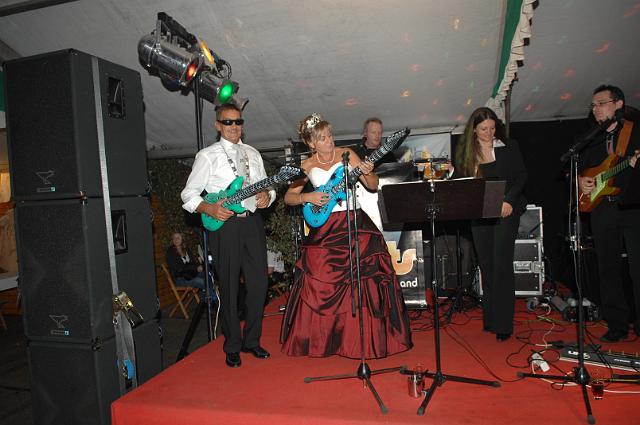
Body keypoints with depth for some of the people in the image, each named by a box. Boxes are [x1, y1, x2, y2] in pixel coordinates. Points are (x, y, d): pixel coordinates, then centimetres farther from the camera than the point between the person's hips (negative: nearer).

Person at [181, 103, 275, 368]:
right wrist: (209, 209, -18)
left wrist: (267, 196, -3)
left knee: (259, 283, 5)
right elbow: (188, 194, -1)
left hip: (252, 220, 5)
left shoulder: (252, 154, 17)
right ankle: (232, 346, 17)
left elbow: (266, 186, 20)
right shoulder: (207, 156, 2)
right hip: (224, 224, -4)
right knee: (229, 287, 2)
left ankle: (251, 340, 22)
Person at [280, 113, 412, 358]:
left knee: (364, 279, -4)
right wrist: (307, 197, -10)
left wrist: (367, 173, -16)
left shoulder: (346, 154, 4)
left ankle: (367, 337, 10)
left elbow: (373, 185, 4)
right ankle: (323, 338, 17)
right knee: (321, 284, 0)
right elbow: (288, 197, 7)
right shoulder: (306, 166, 6)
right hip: (324, 228, 1)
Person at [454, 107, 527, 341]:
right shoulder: (464, 151, 8)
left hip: (505, 211, -2)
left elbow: (521, 175, 2)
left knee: (502, 265, -8)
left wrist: (509, 200, -12)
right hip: (479, 214, 3)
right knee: (486, 266, 9)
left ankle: (503, 323, -1)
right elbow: (459, 181, 8)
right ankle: (490, 318, 21)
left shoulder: (508, 147, 4)